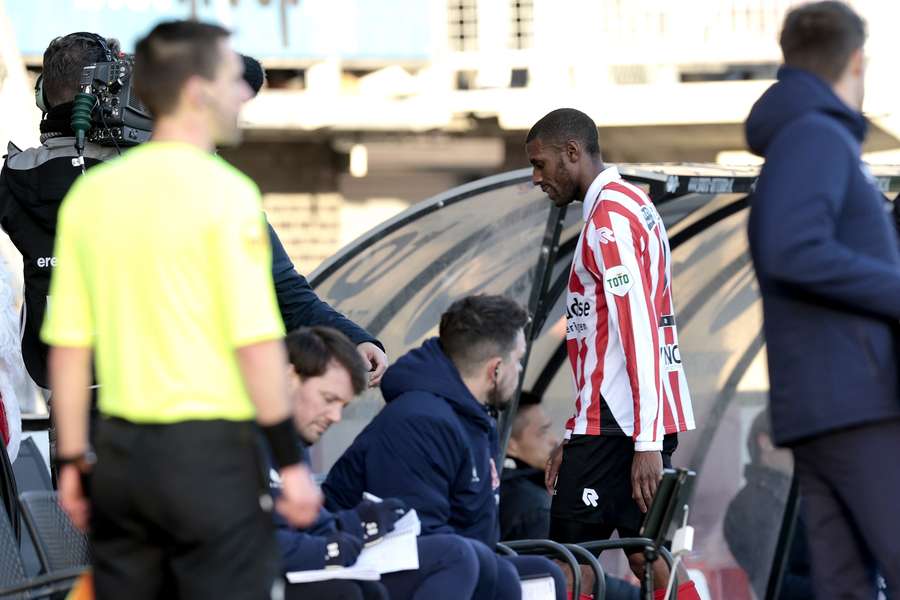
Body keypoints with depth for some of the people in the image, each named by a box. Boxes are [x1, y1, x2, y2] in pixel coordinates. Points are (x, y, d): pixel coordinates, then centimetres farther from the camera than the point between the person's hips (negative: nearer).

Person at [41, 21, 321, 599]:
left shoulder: (90, 193, 6)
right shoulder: (225, 193, -11)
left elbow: (68, 345, 8)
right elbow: (256, 341, -14)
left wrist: (73, 461, 14)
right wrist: (291, 460, -8)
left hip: (120, 449, 6)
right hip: (210, 449, -6)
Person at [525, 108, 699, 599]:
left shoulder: (609, 217, -11)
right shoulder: (631, 205, 20)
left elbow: (639, 333, -19)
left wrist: (646, 443, -23)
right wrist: (575, 437, 24)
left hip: (619, 426, -10)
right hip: (643, 424, 10)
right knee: (648, 558, 5)